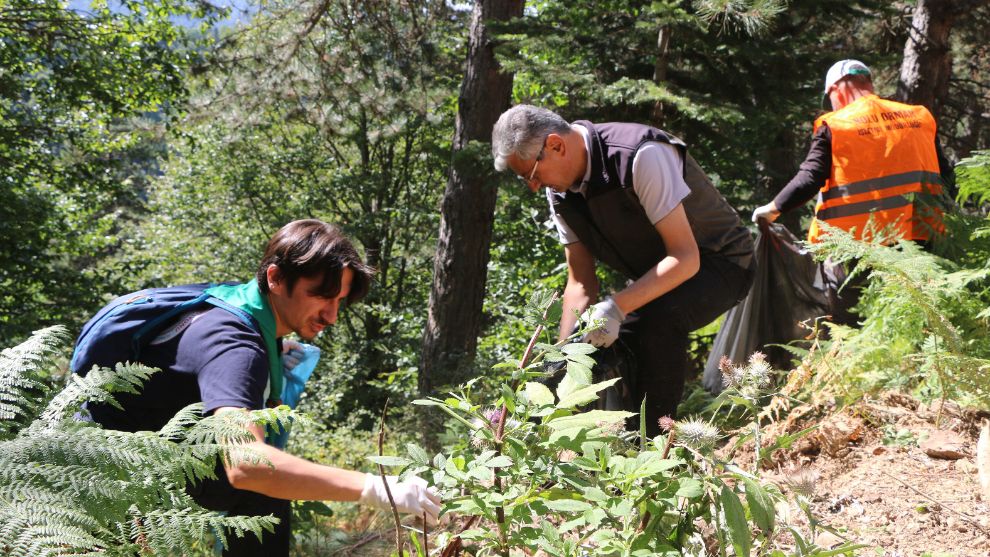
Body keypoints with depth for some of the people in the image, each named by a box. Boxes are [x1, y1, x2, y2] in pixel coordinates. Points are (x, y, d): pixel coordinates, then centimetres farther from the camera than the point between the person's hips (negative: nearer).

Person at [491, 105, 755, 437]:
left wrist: (617, 307, -40)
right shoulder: (560, 190, -7)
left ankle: (655, 441, -20)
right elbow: (581, 284, -3)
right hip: (652, 275, 8)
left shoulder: (641, 156, -31)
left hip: (719, 261, -8)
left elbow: (685, 257, -32)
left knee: (659, 320, -34)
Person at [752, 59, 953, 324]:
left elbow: (809, 180, -10)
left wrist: (773, 209, 2)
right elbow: (944, 175, 10)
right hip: (914, 242, 4)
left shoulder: (833, 125, -4)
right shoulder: (919, 117, 9)